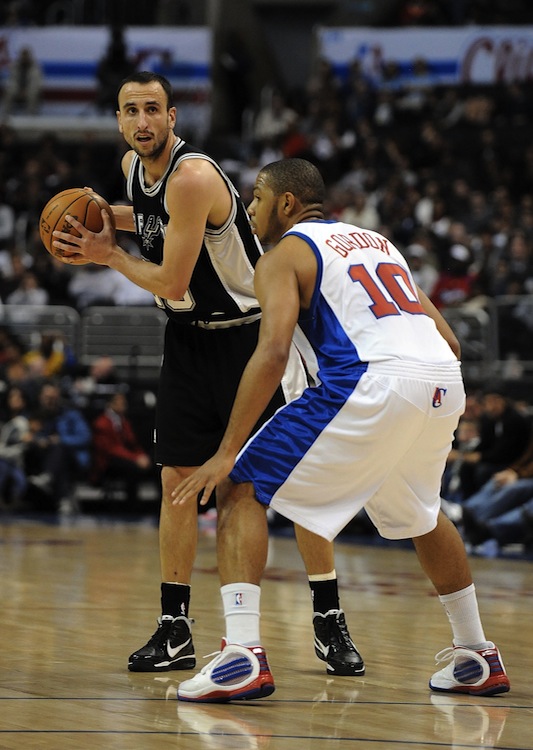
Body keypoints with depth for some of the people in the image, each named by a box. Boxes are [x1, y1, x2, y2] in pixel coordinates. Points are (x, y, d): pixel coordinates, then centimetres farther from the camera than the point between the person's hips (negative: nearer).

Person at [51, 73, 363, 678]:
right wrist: (105, 215, 6)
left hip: (251, 330, -7)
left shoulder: (193, 177, -25)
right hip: (188, 338, 7)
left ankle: (329, 623, 3)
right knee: (177, 480, 2)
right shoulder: (133, 164, 1)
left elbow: (170, 283, -24)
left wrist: (108, 256, -10)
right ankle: (174, 632, 8)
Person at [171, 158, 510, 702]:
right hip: (444, 383, 7)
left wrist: (227, 452, -9)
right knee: (418, 515, 34)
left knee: (241, 490, 3)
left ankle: (242, 655, -13)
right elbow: (447, 339, 27)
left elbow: (273, 352, -8)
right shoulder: (375, 240, 30)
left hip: (373, 380, -7)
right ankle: (477, 658, 39)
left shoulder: (284, 254, 10)